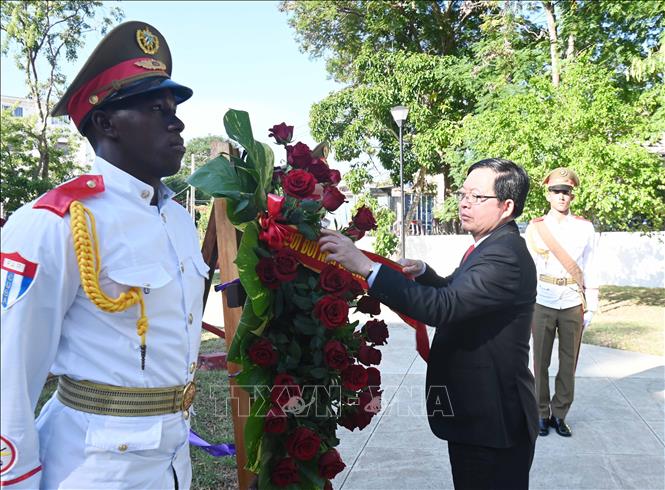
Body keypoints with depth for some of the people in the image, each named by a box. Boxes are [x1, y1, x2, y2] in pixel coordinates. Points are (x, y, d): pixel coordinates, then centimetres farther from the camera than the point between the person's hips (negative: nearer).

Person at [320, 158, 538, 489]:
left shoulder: (506, 256, -24)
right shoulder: (491, 247, 8)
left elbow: (442, 307, -36)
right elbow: (455, 292, 21)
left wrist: (365, 266, -37)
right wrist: (423, 272, 2)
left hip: (492, 422, -9)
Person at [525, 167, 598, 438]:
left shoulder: (585, 228, 3)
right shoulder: (535, 228, 0)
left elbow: (589, 269, 4)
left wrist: (590, 306, 2)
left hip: (573, 304, 1)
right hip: (543, 303, -1)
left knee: (569, 362, 8)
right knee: (541, 362, 6)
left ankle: (560, 414, 23)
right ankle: (542, 414, 20)